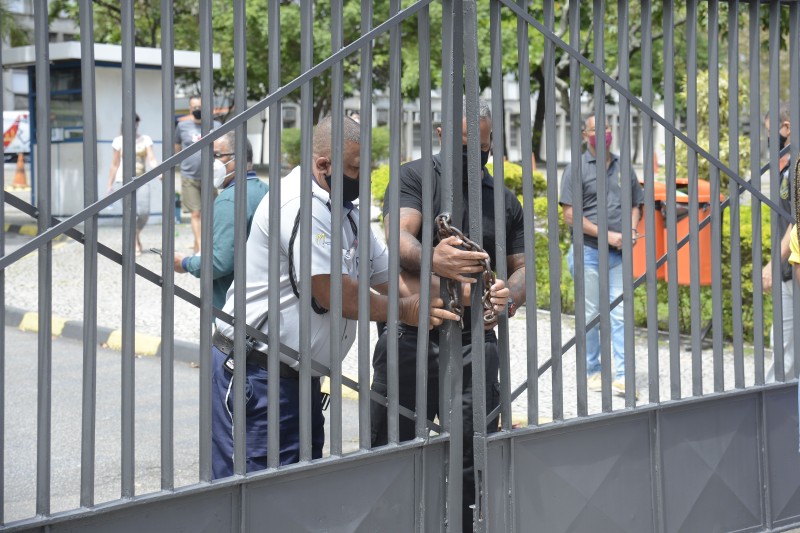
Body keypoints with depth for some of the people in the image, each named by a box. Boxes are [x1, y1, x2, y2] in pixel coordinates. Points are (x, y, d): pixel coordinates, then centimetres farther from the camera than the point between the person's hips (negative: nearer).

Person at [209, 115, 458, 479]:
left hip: (299, 377, 10)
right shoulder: (301, 206, -18)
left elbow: (390, 276, 13)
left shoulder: (347, 215, 15)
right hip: (254, 375, -10)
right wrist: (405, 311, -10)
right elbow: (333, 292, -22)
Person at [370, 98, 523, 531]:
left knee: (474, 459, 2)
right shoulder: (416, 177, 2)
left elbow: (521, 267, 16)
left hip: (474, 342, 3)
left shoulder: (503, 199, 16)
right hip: (411, 335, -3)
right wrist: (433, 261, -36)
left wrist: (509, 297, -9)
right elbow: (399, 240, -13)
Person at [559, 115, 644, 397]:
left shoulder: (623, 167, 11)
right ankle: (593, 371, 15)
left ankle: (622, 375, -1)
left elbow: (636, 204, 21)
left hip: (619, 254, 3)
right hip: (588, 252, -3)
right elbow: (570, 215, -9)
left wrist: (632, 230, 0)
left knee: (620, 314, -1)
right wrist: (607, 235, -13)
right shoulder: (577, 168, -3)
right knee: (591, 314, 3)